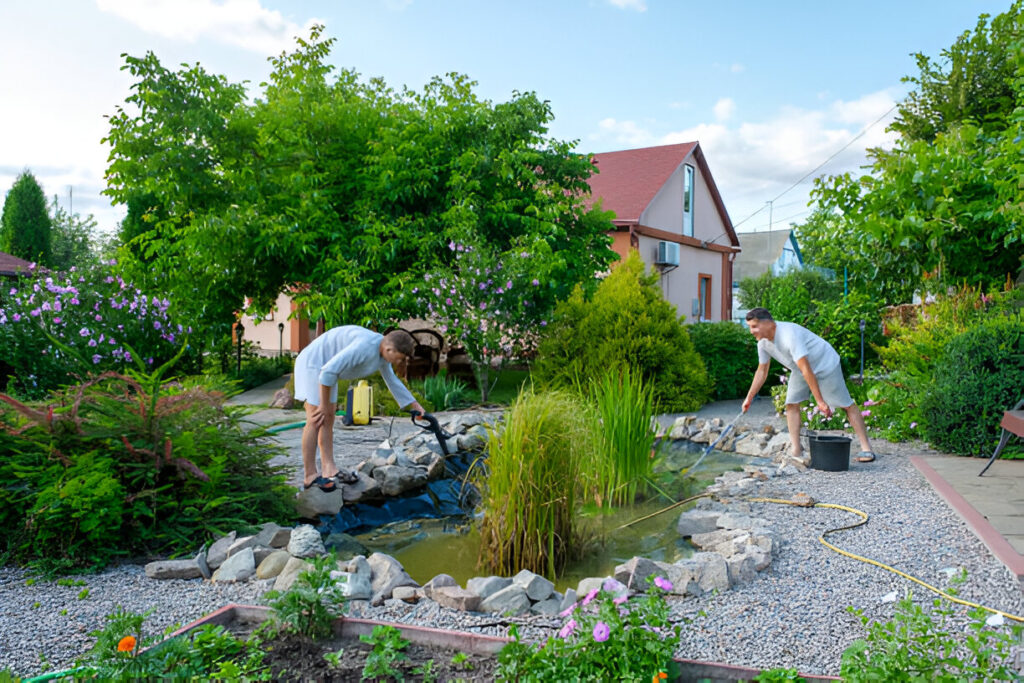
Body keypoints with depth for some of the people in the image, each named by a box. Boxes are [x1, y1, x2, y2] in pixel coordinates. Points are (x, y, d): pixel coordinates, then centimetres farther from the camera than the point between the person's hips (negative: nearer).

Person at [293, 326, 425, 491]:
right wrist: (324, 405, -21)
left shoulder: (383, 350, -1)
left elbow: (392, 381, 16)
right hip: (313, 364, -10)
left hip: (326, 369, 10)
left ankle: (329, 470, 9)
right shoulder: (364, 347, -32)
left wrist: (415, 405, 17)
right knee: (315, 421, -11)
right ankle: (310, 476, -8)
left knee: (328, 420, 7)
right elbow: (328, 371, -32)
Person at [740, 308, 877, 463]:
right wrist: (749, 398, 2)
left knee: (847, 405, -3)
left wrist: (820, 401, -38)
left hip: (825, 364, -8)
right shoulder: (763, 342, -10)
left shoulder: (789, 335, -37)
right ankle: (797, 452, -3)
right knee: (791, 404, -5)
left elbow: (806, 370, -39)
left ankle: (866, 449, 3)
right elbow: (761, 371, 3)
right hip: (800, 369, 8)